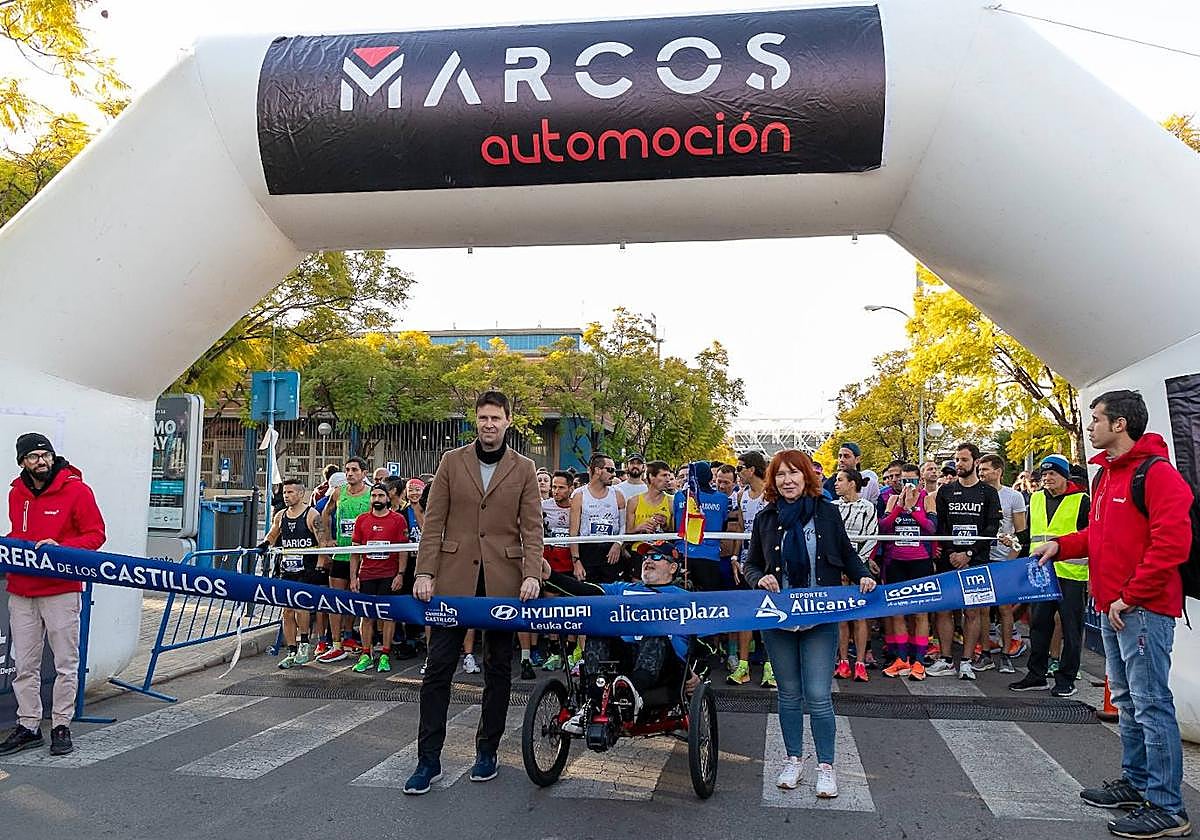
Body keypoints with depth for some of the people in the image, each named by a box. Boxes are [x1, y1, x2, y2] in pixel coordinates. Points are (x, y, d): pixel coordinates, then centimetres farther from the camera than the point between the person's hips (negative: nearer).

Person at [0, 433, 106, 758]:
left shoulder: (76, 490, -7)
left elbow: (95, 535, -6)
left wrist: (59, 547, -19)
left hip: (61, 591, -5)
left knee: (66, 664, 3)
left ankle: (61, 726, 14)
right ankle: (28, 726, 21)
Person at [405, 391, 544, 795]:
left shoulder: (523, 469, 5)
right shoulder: (452, 462, 6)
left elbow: (532, 528, 1)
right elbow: (433, 522, 3)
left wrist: (531, 574, -13)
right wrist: (425, 572, -5)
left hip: (502, 580, 0)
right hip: (454, 577, 0)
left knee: (498, 669, 9)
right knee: (438, 667, 1)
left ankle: (487, 751, 24)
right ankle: (428, 759, 11)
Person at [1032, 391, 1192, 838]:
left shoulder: (1157, 474, -14)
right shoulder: (1106, 474, 15)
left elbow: (1172, 545, -21)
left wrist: (1130, 597, -18)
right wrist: (1059, 544, 6)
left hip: (1144, 609, -9)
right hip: (1112, 608, 10)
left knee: (1151, 705, -4)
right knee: (1127, 701, 17)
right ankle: (1136, 782, 29)